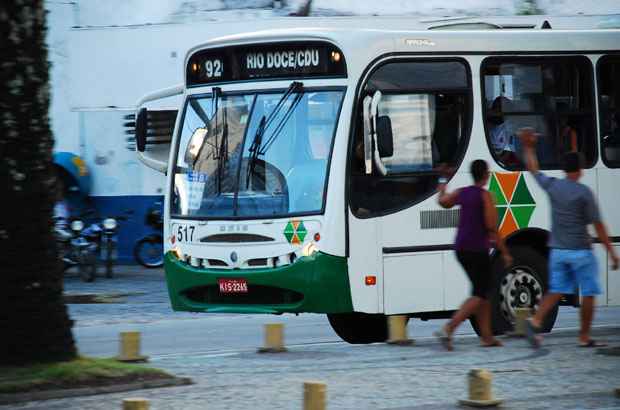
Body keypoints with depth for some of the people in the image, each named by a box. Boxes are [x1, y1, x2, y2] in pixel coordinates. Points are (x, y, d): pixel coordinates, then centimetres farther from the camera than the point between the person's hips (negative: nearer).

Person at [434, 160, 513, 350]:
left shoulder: (462, 193, 7)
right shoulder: (485, 196, -12)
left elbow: (442, 201, 26)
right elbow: (492, 227, -15)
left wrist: (442, 183, 44)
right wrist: (505, 252, -10)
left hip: (461, 249, 8)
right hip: (477, 250, -8)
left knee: (482, 291, 17)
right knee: (479, 295, -6)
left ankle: (487, 336, 17)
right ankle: (448, 330, -20)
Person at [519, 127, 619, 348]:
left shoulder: (553, 186, 1)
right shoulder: (584, 193, -12)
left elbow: (533, 170, 20)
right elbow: (597, 225, -11)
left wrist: (528, 147, 33)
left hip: (558, 251, 5)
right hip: (580, 251, -5)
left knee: (556, 291, 8)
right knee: (588, 293, 6)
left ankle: (535, 322, -13)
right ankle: (584, 337, 7)